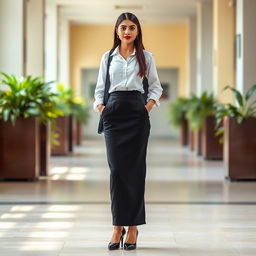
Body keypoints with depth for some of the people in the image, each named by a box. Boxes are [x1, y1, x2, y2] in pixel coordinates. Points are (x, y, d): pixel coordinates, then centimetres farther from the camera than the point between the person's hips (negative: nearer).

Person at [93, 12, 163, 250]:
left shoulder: (146, 57, 9)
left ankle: (132, 228, 3)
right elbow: (100, 88, 14)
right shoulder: (107, 57, 12)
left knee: (134, 169, -2)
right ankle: (118, 227, 0)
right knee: (117, 169, -5)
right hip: (113, 114, 1)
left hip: (137, 113, -1)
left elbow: (156, 86, 12)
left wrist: (149, 104, -4)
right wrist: (100, 106, -3)